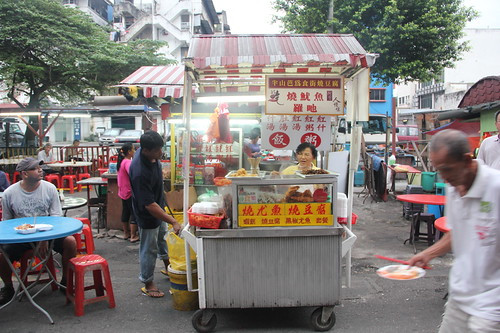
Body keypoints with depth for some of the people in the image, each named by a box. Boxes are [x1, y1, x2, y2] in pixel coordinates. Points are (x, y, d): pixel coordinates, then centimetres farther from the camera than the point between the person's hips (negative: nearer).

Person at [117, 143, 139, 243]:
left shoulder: (122, 161, 8)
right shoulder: (128, 162, -22)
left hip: (123, 192, 9)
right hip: (130, 192, -9)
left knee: (125, 212, 17)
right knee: (134, 213, 0)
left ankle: (126, 233, 27)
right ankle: (133, 236, 4)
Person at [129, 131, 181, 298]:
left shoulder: (150, 155, -13)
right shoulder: (140, 173, -39)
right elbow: (149, 205, -37)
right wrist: (173, 222, -37)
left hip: (159, 207, 9)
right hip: (147, 215, -9)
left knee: (163, 238, 28)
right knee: (149, 249, 8)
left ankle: (168, 266, 52)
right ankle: (147, 284, 27)